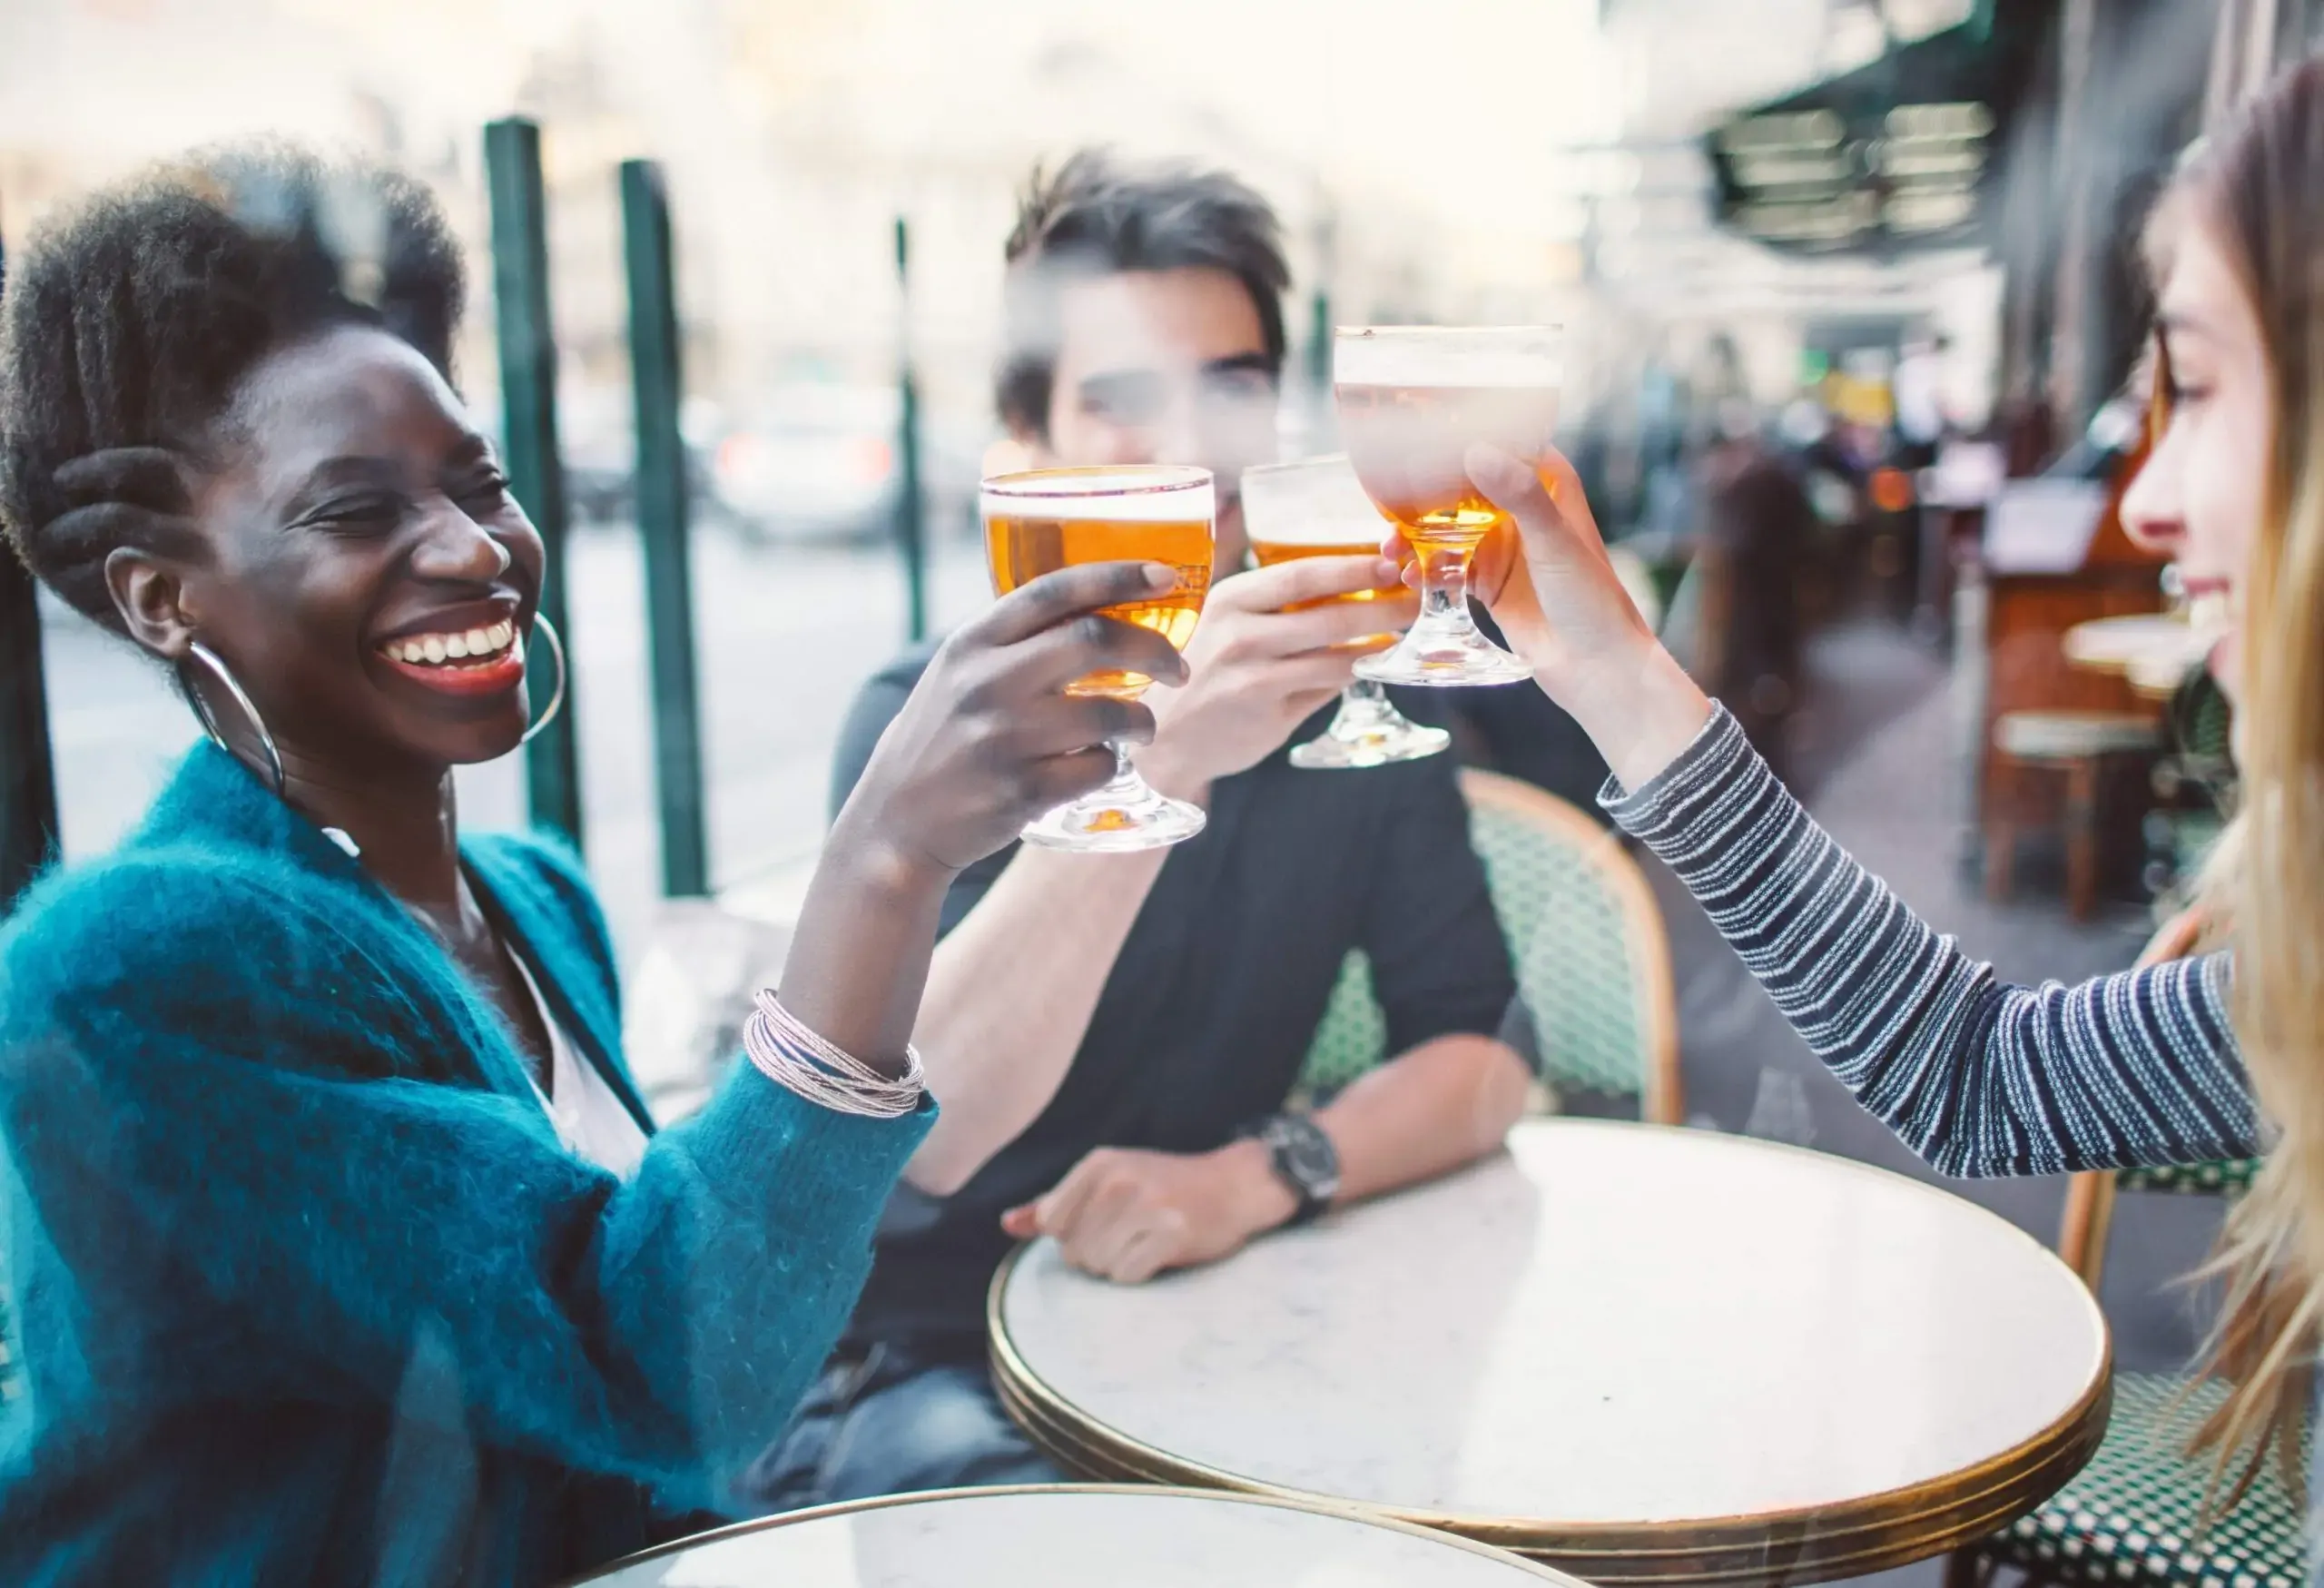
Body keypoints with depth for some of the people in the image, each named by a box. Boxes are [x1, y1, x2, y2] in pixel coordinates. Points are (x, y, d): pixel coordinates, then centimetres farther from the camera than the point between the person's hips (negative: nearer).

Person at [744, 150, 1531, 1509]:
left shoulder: (1344, 696, 1)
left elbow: (1482, 1054, -4)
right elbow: (926, 1132, -27)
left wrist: (1248, 1179, -23)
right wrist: (1158, 762, -40)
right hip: (917, 1366, -3)